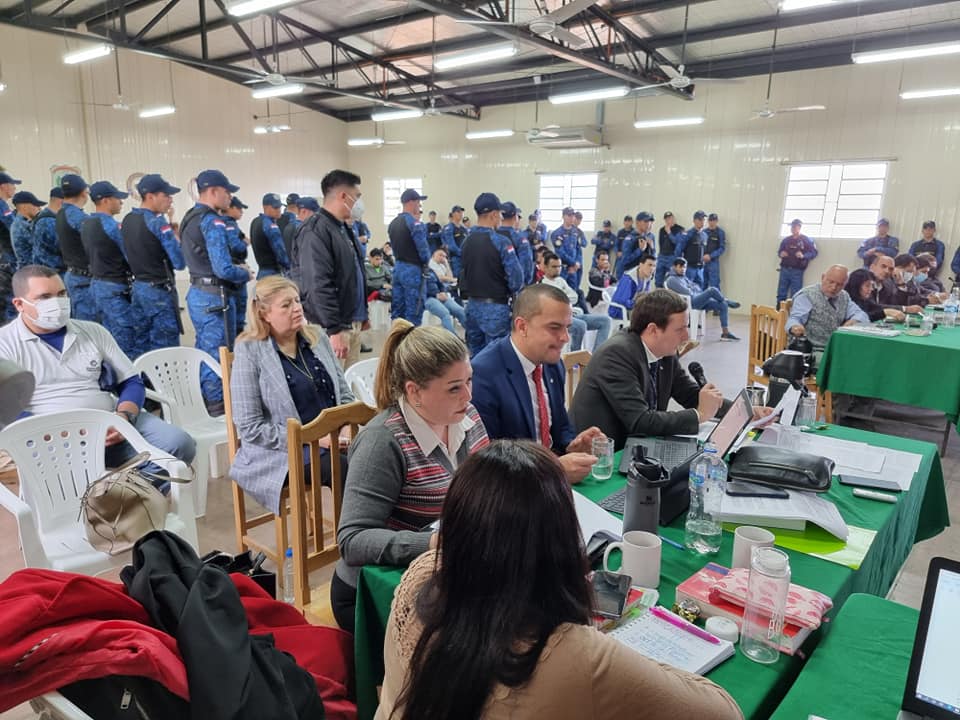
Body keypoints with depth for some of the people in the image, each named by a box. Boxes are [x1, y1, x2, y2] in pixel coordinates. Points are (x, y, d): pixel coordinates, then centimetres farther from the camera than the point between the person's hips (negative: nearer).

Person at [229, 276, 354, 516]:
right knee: (348, 469, -31)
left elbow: (344, 394, 16)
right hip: (282, 453, -5)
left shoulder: (317, 339, 11)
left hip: (333, 442, 5)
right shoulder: (250, 352, -5)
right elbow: (250, 428, -10)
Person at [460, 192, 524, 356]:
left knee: (475, 355, 16)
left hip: (472, 305, 6)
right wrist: (509, 293, 2)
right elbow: (516, 278, -16)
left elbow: (463, 273, 11)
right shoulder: (501, 242, -15)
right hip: (495, 307, -6)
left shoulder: (466, 241, 5)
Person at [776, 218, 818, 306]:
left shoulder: (806, 240, 2)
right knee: (781, 294, 4)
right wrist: (781, 254, -3)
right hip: (784, 269, 3)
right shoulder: (786, 240, 12)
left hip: (797, 271, -3)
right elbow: (779, 251, 22)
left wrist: (803, 256, -19)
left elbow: (814, 252, -1)